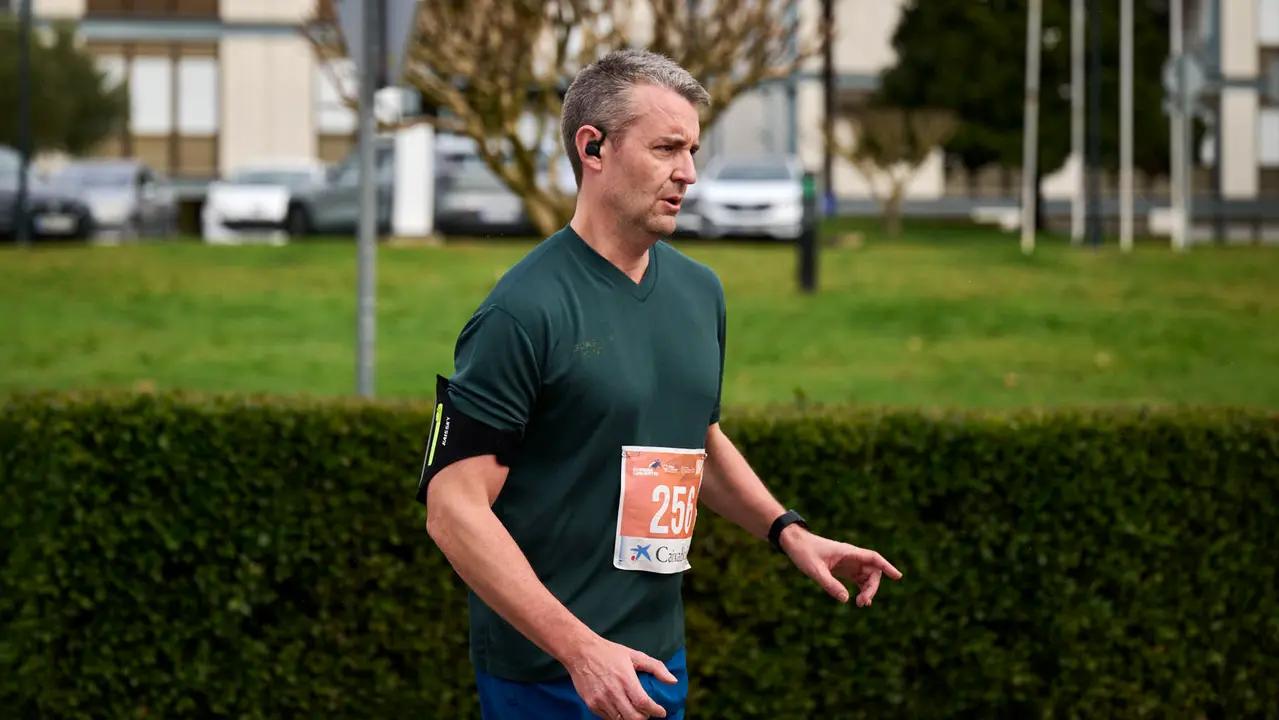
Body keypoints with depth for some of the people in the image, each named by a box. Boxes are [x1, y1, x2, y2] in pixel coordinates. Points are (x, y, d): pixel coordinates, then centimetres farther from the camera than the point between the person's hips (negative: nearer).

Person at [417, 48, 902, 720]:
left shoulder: (699, 291, 6)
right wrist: (580, 648, -25)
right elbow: (455, 508, -20)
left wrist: (788, 532, 8)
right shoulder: (524, 311, -17)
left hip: (660, 656, 7)